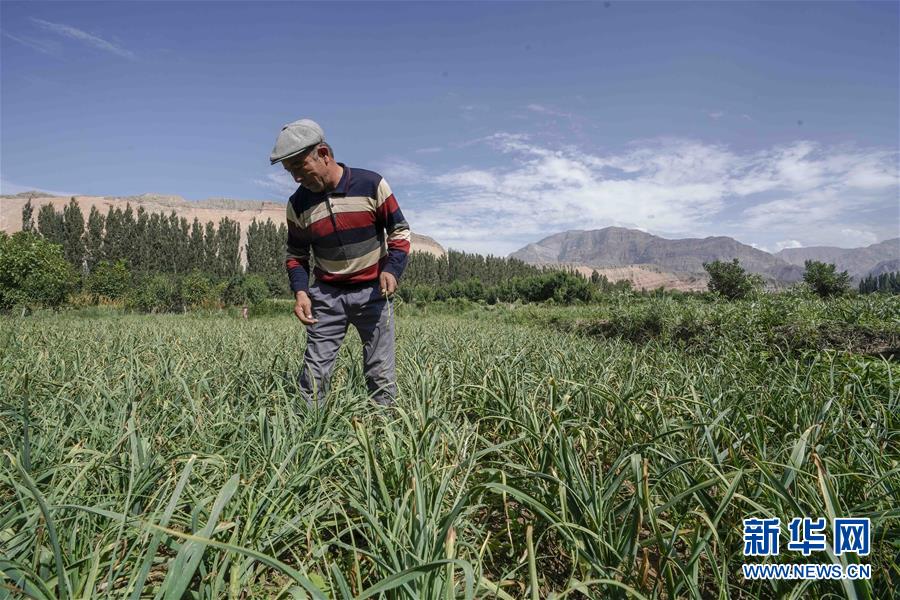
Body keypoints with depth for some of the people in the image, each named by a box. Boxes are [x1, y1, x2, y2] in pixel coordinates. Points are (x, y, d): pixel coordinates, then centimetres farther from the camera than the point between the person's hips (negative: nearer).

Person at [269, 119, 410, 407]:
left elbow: (399, 231, -2)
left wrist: (392, 268, -18)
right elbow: (296, 255, 10)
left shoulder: (371, 184, -9)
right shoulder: (298, 204, 0)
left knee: (380, 372, 2)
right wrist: (300, 291, -8)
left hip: (373, 292, -2)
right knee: (314, 371, -1)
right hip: (327, 294, 2)